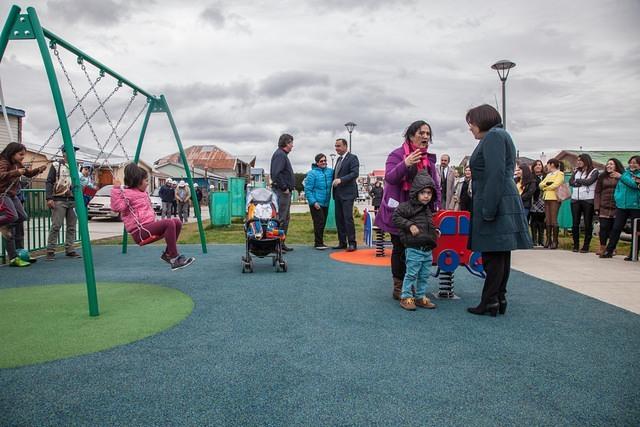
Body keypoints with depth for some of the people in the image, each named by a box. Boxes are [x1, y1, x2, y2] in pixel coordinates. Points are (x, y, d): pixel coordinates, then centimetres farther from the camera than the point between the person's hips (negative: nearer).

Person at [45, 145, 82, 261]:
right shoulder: (56, 166, 2)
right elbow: (49, 182, -3)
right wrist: (49, 198, -13)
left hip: (72, 200, 5)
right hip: (59, 200, -5)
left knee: (71, 227, 5)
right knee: (56, 226, -9)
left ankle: (69, 249, 11)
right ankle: (50, 251, -4)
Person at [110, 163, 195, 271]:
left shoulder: (142, 192, 21)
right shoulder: (126, 193, -7)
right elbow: (117, 206, -24)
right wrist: (116, 189, -27)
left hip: (149, 225, 10)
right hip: (140, 231, -10)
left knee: (177, 223, 0)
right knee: (169, 223, -27)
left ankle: (168, 253, 4)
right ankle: (174, 258, -25)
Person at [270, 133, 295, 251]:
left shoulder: (283, 154, 20)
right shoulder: (280, 154, -13)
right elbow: (276, 173, -24)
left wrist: (290, 186, 16)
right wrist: (284, 187, -19)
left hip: (286, 191, 11)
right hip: (282, 192, -11)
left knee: (286, 218, 15)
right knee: (281, 218, -9)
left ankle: (281, 243, 21)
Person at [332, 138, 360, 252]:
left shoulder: (352, 158, -5)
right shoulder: (339, 159, 20)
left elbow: (355, 173, -17)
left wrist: (341, 180, -26)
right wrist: (334, 181, 6)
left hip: (347, 193, -8)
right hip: (338, 194, 8)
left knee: (348, 218, -10)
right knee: (339, 219, 8)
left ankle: (352, 243, -3)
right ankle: (342, 242, 16)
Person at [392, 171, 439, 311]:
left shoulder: (428, 209, 17)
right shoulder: (408, 206, -9)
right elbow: (396, 217, -15)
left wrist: (435, 232, 14)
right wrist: (410, 225, -19)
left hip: (428, 249, 8)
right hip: (413, 248, -7)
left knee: (424, 275, 13)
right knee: (411, 274, -2)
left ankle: (420, 297, 24)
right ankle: (406, 297, 9)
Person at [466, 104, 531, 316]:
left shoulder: (494, 136, -8)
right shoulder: (499, 136, 23)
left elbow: (496, 174, -19)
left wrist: (488, 209, -21)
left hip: (496, 204, -10)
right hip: (503, 205, 10)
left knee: (493, 254, -6)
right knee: (500, 255, 11)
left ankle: (490, 302, -1)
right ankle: (499, 299, 18)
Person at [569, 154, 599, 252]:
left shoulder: (594, 171, 2)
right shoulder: (577, 171, 16)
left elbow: (589, 181, -14)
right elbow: (571, 182, 3)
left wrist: (578, 180, 0)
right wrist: (583, 182, -10)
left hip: (588, 200, -4)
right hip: (575, 199, 4)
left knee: (588, 224, 0)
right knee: (575, 223, 3)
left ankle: (586, 246, 5)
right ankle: (576, 245, 11)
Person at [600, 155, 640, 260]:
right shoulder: (625, 173, 14)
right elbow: (618, 188, 18)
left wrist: (621, 177, -15)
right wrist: (617, 198, 5)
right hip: (622, 206, 4)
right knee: (616, 228, 3)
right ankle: (609, 251, 9)